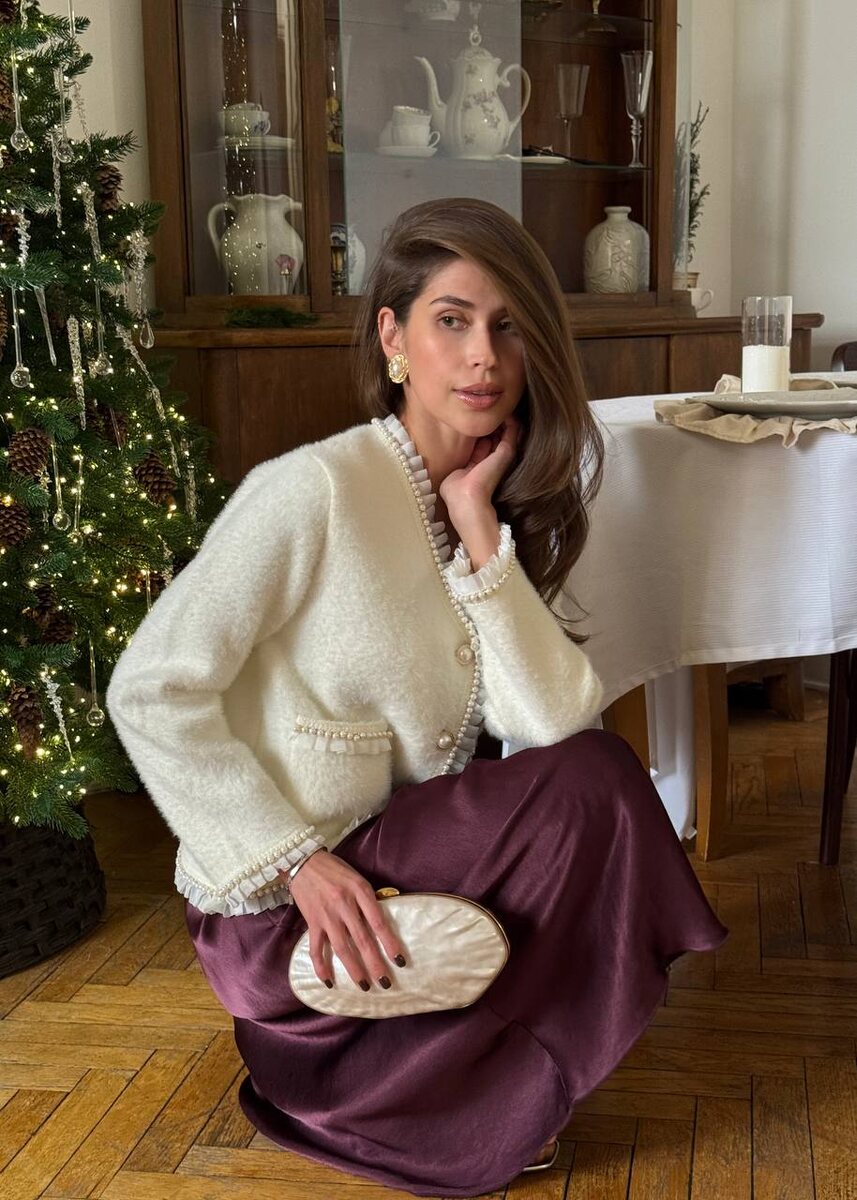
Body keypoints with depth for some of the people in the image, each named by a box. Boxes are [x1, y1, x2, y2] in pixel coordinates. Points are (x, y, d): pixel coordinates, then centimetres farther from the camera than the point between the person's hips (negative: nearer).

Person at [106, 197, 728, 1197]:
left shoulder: (509, 514, 4)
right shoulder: (315, 491, -18)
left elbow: (554, 721, -12)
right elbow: (149, 693, -19)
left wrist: (479, 527, -17)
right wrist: (299, 861, -21)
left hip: (404, 854, 7)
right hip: (279, 904, -7)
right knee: (594, 784, -18)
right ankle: (470, 1108, 0)